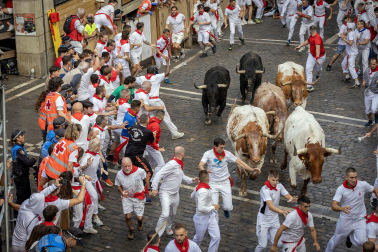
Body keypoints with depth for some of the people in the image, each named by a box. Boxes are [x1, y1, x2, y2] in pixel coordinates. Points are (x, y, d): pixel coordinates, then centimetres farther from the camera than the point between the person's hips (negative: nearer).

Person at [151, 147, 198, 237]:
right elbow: (159, 174, -29)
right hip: (166, 194, -9)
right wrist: (154, 188, -33)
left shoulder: (180, 165, 5)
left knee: (172, 214, 21)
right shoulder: (171, 164, -25)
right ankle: (157, 235, -7)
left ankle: (168, 227, 48)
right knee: (165, 215, -18)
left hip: (175, 194, 9)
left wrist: (191, 180, 6)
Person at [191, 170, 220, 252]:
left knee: (216, 237, 1)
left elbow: (192, 196, 17)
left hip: (210, 216, 8)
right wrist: (213, 207, -22)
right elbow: (201, 208, -35)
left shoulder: (199, 187, -3)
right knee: (199, 238, 18)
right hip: (202, 218, -8)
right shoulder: (203, 191, -31)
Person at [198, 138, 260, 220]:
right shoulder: (208, 154, -11)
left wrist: (252, 170, -12)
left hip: (225, 183, 1)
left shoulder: (227, 154, -6)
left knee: (228, 207, 0)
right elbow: (200, 165, -22)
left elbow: (239, 162, -3)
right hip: (213, 183, -1)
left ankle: (225, 208, 40)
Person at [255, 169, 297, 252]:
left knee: (279, 244, 3)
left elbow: (289, 197, -4)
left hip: (274, 219, 5)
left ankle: (267, 235, 33)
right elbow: (270, 206, -35)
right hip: (264, 219, -5)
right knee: (263, 245, -6)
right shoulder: (265, 189, -25)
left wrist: (292, 199, -29)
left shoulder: (279, 186, -4)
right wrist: (282, 212, -51)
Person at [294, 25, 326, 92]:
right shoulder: (311, 36, -4)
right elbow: (307, 41, 19)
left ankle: (318, 75, 55)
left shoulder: (317, 38, -33)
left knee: (318, 68, 14)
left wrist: (317, 58, -56)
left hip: (320, 56, -7)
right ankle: (309, 86, -9)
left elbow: (318, 48, -45)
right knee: (308, 69, -8)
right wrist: (299, 46, 23)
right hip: (312, 55, 7)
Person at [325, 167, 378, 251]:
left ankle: (350, 236, 15)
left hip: (360, 219, 1)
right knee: (335, 241, 13)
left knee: (361, 241, -21)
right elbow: (334, 206, -25)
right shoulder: (341, 189, -16)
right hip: (345, 219, 0)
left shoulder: (363, 185, -12)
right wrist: (342, 208, -46)